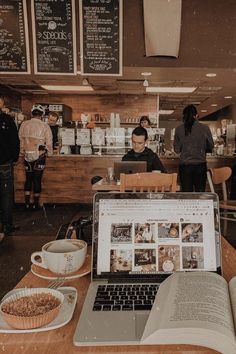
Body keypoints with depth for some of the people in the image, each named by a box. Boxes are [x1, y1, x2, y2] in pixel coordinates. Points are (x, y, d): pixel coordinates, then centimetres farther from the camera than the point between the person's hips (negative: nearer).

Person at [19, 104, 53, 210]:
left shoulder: (24, 124, 0)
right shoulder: (45, 126, -8)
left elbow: (20, 139, 6)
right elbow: (49, 142, -6)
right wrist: (49, 152, 11)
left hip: (27, 156, 3)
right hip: (40, 156, -3)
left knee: (28, 179, 12)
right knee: (37, 179, 4)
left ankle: (27, 203, 14)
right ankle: (36, 204, 12)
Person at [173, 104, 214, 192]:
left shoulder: (179, 129, -4)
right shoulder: (205, 128, -5)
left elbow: (177, 149, 2)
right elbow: (211, 147, 5)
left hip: (184, 165, 0)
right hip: (200, 165, 0)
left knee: (186, 192, 7)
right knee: (200, 192, 11)